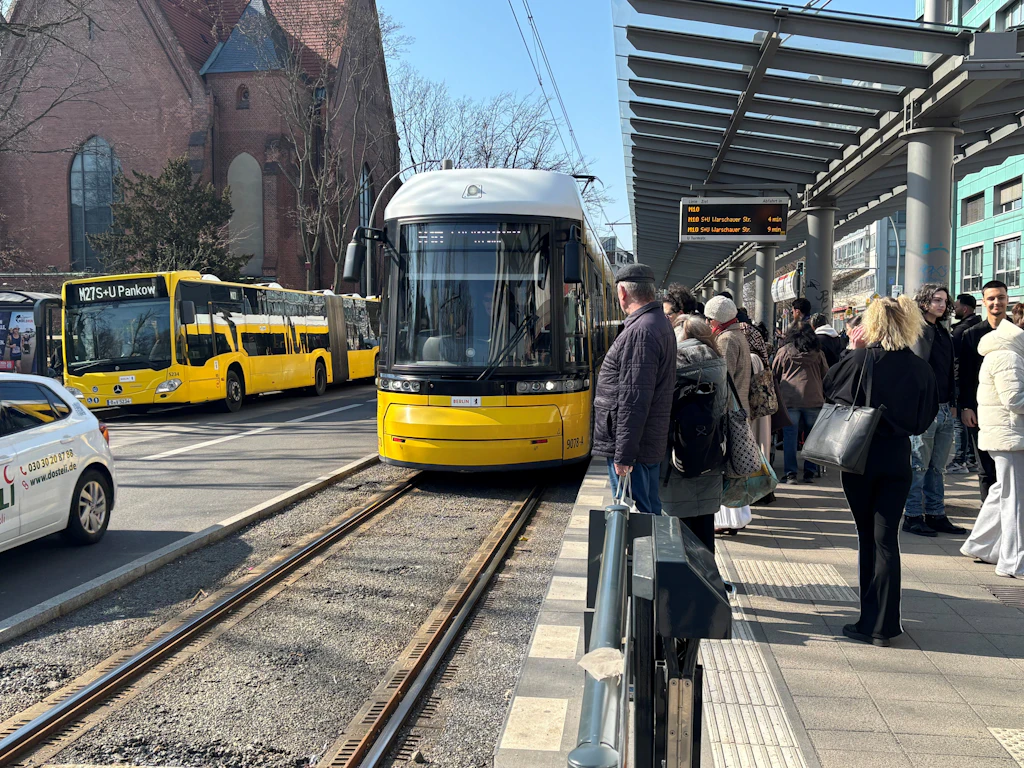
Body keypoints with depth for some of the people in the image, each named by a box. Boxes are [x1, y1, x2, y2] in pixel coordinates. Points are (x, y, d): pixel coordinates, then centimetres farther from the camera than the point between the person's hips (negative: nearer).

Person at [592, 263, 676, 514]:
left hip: (632, 446, -10)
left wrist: (624, 455, -23)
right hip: (652, 444, 10)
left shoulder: (640, 332, -20)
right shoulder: (660, 323, 14)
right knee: (650, 514, 18)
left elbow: (634, 401, -24)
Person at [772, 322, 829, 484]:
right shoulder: (817, 353, 7)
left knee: (790, 436, 1)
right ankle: (810, 472, 13)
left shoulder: (784, 351, 4)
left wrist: (777, 394, 26)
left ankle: (791, 474, -1)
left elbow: (774, 374, 12)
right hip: (814, 399, 1)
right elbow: (826, 376, 14)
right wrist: (824, 395, 26)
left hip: (789, 399, -1)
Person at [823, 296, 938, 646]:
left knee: (868, 537, 11)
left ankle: (870, 621, 18)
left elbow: (828, 386, 3)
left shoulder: (859, 361, -12)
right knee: (886, 538, 5)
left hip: (860, 458, -2)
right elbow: (926, 417, 6)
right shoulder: (920, 368, -2)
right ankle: (882, 625, 5)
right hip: (898, 459, 2)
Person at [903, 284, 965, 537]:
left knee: (937, 467, 12)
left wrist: (952, 402, 15)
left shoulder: (943, 333, 17)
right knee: (919, 466, -2)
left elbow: (949, 371, 21)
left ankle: (935, 515, 19)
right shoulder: (916, 330, -8)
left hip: (944, 410, 8)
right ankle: (912, 516, 6)